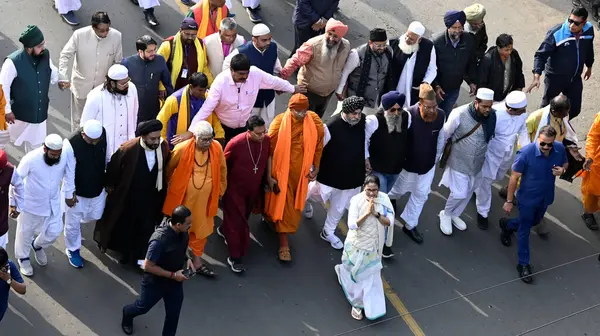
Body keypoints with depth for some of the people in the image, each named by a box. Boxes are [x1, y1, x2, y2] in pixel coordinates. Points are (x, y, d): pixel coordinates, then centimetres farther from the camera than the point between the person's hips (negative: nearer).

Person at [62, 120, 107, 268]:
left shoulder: (103, 134, -18)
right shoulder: (71, 144, -33)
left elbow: (107, 158, 0)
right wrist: (70, 194, -13)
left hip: (98, 187, 5)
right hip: (78, 190, -4)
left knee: (95, 216, 22)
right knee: (73, 222, 13)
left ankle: (79, 219, 54)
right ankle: (73, 250, 38)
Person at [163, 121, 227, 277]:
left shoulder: (217, 148, -12)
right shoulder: (182, 149, -21)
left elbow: (222, 170, 6)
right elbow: (169, 168, -2)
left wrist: (221, 190, 14)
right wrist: (166, 186, 12)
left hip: (205, 198, 3)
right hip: (183, 197, -3)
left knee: (201, 229, 16)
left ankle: (197, 260, 32)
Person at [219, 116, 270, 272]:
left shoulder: (267, 140, -16)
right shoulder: (236, 143, -28)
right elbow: (223, 166, -13)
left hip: (254, 189, 5)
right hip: (235, 189, -5)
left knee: (243, 217, 25)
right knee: (237, 222, 2)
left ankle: (224, 230, 55)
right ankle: (234, 257, 17)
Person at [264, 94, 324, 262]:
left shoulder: (314, 122, -12)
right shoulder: (279, 123, -20)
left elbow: (318, 145, 4)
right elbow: (269, 150, -14)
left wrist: (316, 167, 8)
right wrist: (269, 176, -12)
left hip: (301, 171, 4)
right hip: (282, 171, -4)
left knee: (294, 205, 20)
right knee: (282, 205, 2)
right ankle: (284, 244, 10)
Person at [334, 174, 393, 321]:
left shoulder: (384, 200, -15)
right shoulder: (356, 200, -22)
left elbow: (390, 222, -16)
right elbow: (352, 225, -26)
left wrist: (376, 214, -31)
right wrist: (367, 213, -36)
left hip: (373, 246, 2)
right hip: (357, 245, -2)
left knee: (370, 276, 15)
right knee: (354, 272, 18)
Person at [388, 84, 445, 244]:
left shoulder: (441, 115, -20)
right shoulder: (409, 115, -33)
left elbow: (440, 138, -2)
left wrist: (436, 158, 8)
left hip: (428, 164, 3)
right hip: (408, 163, -3)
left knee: (421, 195, 16)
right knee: (400, 188, 24)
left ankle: (410, 225, 36)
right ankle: (391, 197, 61)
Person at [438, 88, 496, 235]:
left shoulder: (492, 116, -15)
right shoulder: (459, 114, -25)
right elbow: (444, 135, -11)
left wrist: (487, 154, 13)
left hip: (477, 163, 4)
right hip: (459, 162, -4)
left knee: (468, 193, 19)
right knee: (459, 193, -1)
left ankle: (454, 215, 43)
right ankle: (446, 214, 28)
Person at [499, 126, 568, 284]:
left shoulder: (560, 149, -20)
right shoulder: (525, 153, -32)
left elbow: (565, 163, 3)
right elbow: (514, 177, -20)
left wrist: (562, 170, -23)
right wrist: (509, 201, -14)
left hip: (546, 197, 5)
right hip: (528, 198, -5)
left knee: (534, 221, 30)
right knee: (524, 230, 11)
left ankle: (507, 225, 58)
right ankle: (523, 264, 27)